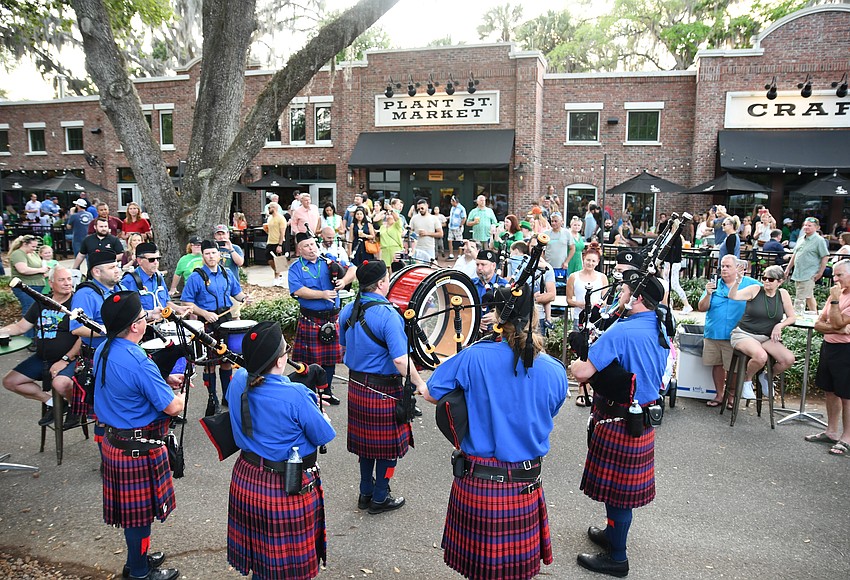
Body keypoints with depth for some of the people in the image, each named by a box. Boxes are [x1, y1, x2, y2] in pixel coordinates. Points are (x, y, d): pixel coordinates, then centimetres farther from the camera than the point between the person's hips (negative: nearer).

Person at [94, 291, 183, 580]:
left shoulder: (102, 351, 0)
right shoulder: (139, 363, -29)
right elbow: (173, 407, -23)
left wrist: (163, 381, 9)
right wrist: (182, 394, -2)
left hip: (113, 441, 9)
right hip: (138, 448, -9)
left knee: (131, 508, 24)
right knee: (140, 511, 9)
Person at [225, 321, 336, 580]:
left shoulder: (238, 381, -8)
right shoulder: (295, 395, -28)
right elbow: (324, 437, -16)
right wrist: (319, 412, 5)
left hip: (245, 481, 6)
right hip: (288, 488, -6)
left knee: (257, 553, 26)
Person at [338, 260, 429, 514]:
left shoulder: (348, 310, 1)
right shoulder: (387, 315, -23)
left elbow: (343, 346, 16)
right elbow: (400, 360, -26)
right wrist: (419, 384, -14)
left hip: (356, 386, 8)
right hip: (384, 390, -7)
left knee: (366, 439, 20)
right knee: (388, 445, 9)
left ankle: (365, 493, 33)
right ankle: (379, 499, 22)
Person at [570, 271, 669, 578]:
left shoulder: (621, 332, -25)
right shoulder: (659, 329, 3)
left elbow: (583, 372, -27)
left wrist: (575, 365, -3)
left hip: (619, 422, -9)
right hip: (643, 418, 9)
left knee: (616, 486, 6)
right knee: (624, 482, 24)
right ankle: (614, 533, 43)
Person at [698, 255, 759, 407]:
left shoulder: (750, 284, 3)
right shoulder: (714, 284, 7)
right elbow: (701, 308, 3)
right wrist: (708, 294, -13)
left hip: (735, 336, -3)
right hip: (713, 333, 3)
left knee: (733, 367, 0)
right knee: (717, 365, 10)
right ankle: (719, 395, 24)